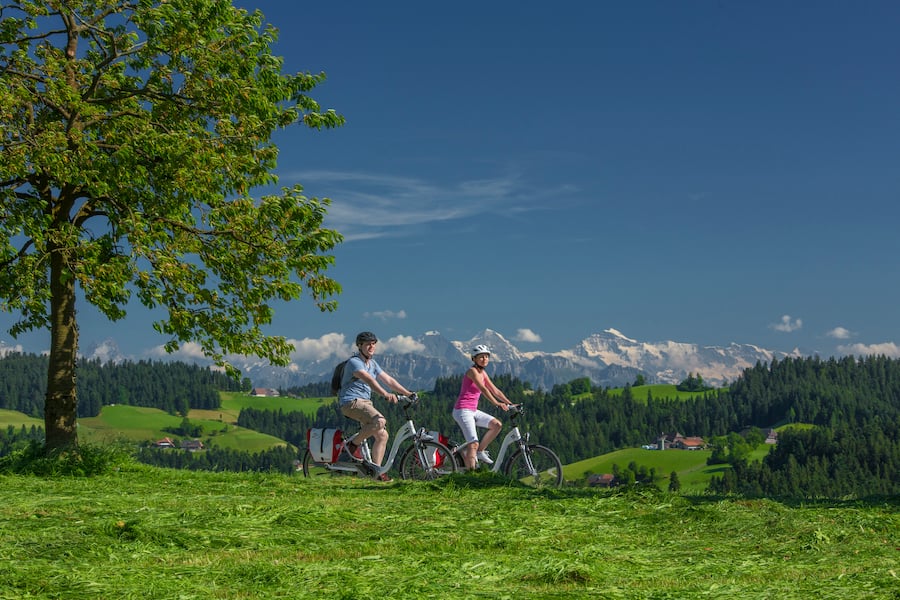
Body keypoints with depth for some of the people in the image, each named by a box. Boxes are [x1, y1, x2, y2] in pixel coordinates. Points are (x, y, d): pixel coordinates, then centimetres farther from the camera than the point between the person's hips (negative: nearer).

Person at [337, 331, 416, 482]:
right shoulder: (354, 362, -13)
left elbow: (388, 380, 15)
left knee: (382, 435, 0)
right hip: (351, 402, -9)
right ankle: (353, 444, -14)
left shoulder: (373, 364, 16)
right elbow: (368, 379, -29)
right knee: (380, 421, -30)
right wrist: (385, 394, -43)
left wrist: (407, 393, 6)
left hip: (365, 403, 9)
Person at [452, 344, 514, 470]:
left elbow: (495, 391, 14)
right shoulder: (472, 371, -12)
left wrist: (510, 404, 6)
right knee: (473, 443, -17)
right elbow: (483, 389, -25)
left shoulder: (483, 373, 13)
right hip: (462, 410, -9)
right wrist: (497, 403, -33)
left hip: (473, 411, 9)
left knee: (497, 424, -1)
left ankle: (480, 452, 9)